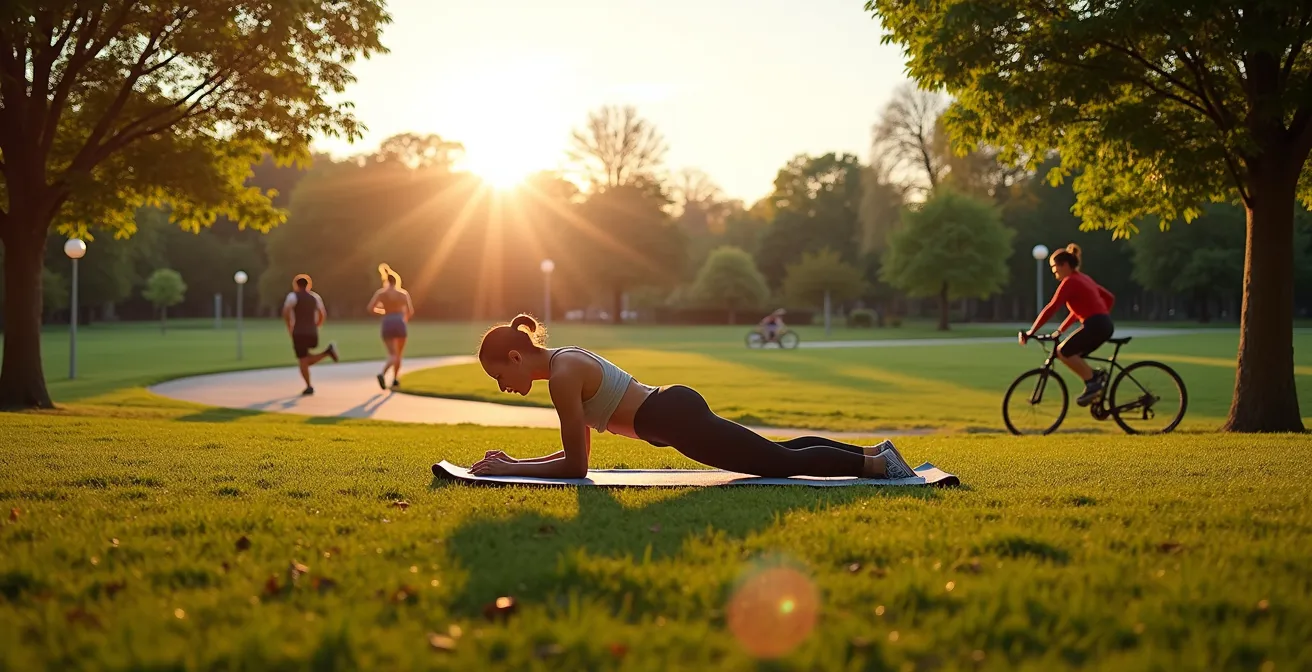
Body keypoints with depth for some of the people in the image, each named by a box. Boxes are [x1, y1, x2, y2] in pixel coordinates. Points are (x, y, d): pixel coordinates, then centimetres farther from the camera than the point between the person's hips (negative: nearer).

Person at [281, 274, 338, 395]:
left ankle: (309, 386, -9)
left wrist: (289, 326, -4)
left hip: (299, 333, -5)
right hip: (312, 333, 5)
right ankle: (327, 351, -9)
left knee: (303, 361, -1)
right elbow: (323, 315, 12)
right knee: (307, 360, 14)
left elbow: (285, 312, -16)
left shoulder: (293, 296, -2)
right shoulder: (315, 297, 14)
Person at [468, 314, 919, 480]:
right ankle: (872, 452, 25)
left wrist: (509, 470, -11)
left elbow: (575, 466, -16)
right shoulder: (565, 360, 12)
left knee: (784, 462, -3)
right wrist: (516, 463, 12)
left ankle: (874, 464, 2)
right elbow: (577, 451, 18)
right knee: (779, 453, 20)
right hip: (676, 408, 9)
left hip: (676, 418, -9)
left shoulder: (561, 376, -16)